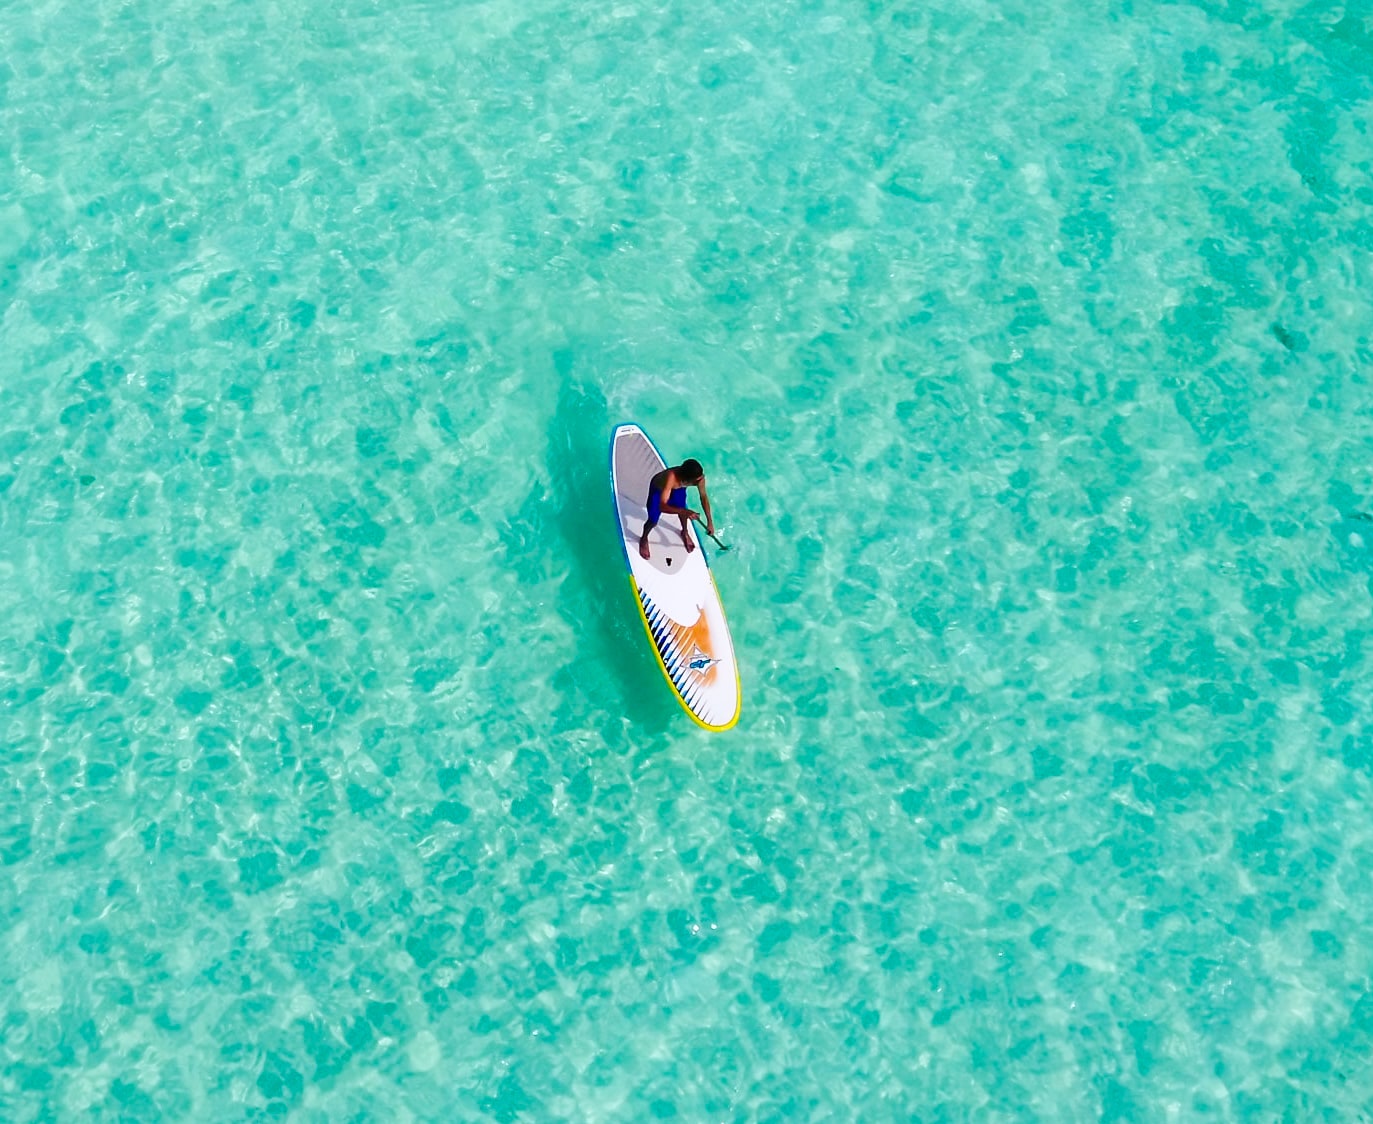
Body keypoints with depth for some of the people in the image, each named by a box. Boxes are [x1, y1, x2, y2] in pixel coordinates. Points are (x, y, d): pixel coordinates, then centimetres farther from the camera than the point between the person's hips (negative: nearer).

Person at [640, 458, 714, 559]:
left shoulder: (699, 477, -35)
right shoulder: (671, 478, -50)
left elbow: (703, 497, -16)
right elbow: (662, 506, -52)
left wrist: (710, 521, -12)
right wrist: (683, 511, -66)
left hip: (677, 488, 4)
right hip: (658, 488, -4)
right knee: (653, 521, -4)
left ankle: (685, 532, 41)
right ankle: (644, 539, 31)